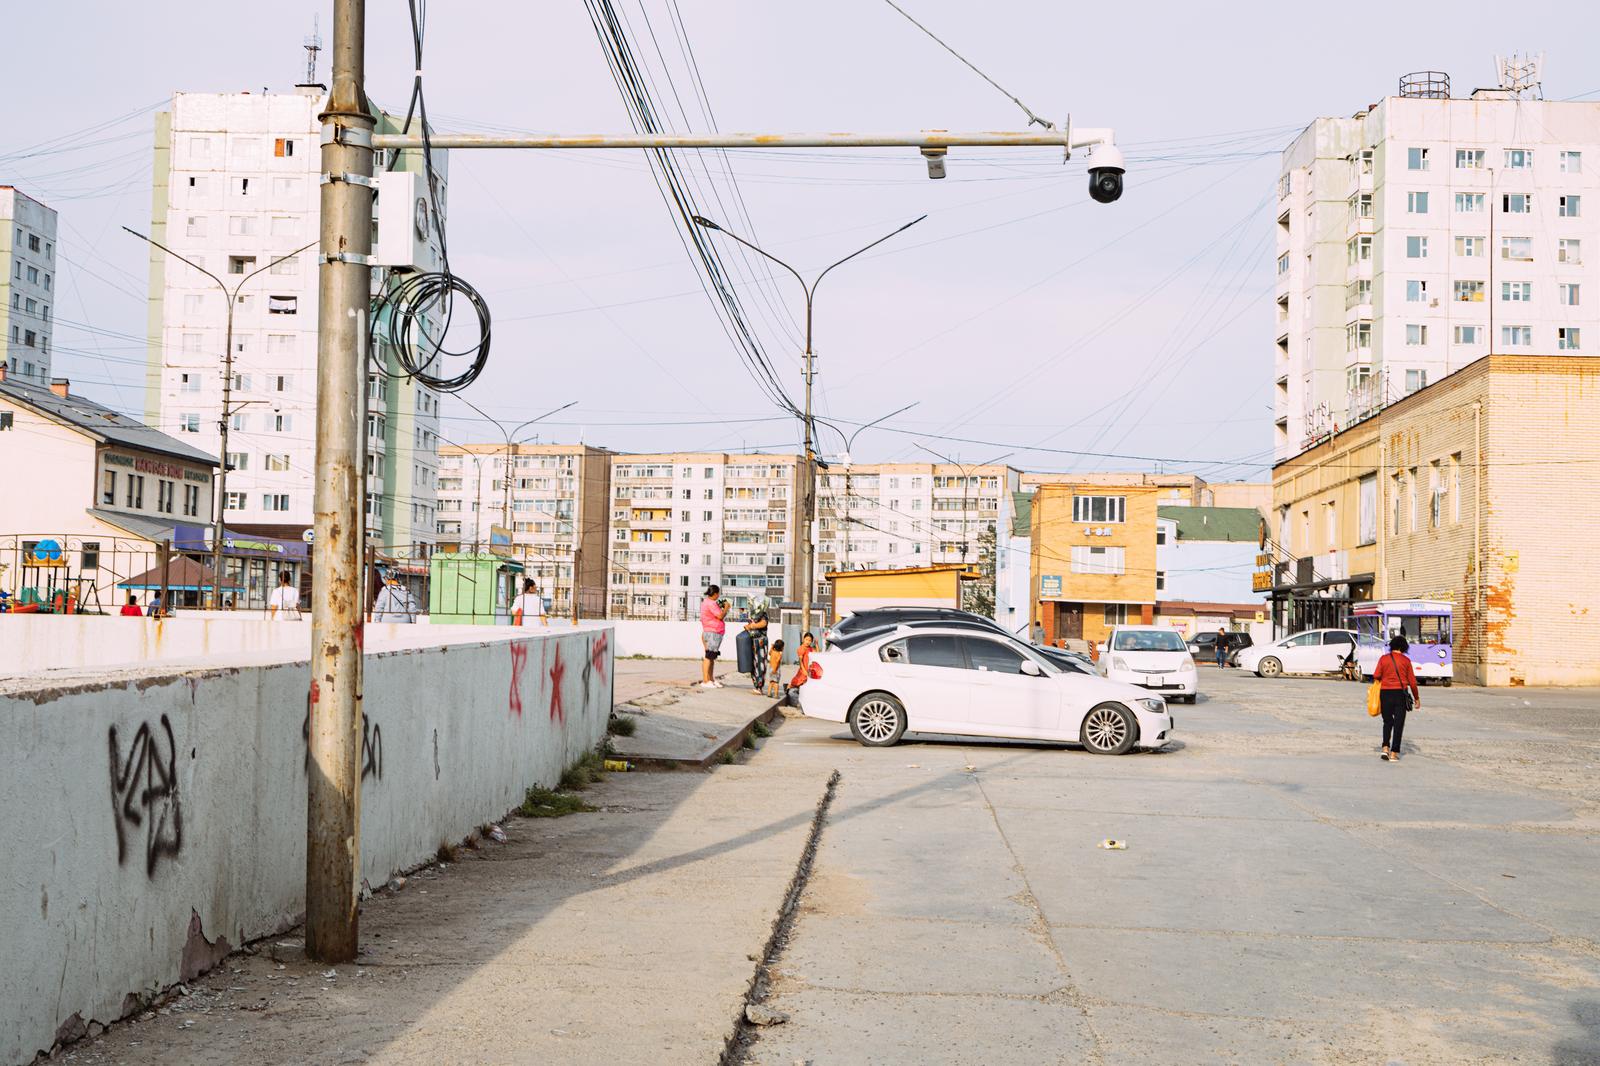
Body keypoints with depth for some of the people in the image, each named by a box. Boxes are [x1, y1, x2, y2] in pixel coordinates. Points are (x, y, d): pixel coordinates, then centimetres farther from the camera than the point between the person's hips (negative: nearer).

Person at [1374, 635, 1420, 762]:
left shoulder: (1383, 659, 2)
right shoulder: (1406, 660, -1)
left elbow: (1376, 677, -3)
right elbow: (1412, 681, 0)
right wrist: (1417, 698, 10)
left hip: (1385, 693, 2)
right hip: (1400, 693, -2)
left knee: (1387, 722, 17)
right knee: (1398, 724, 5)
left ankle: (1385, 748, 1)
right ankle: (1394, 753, 2)